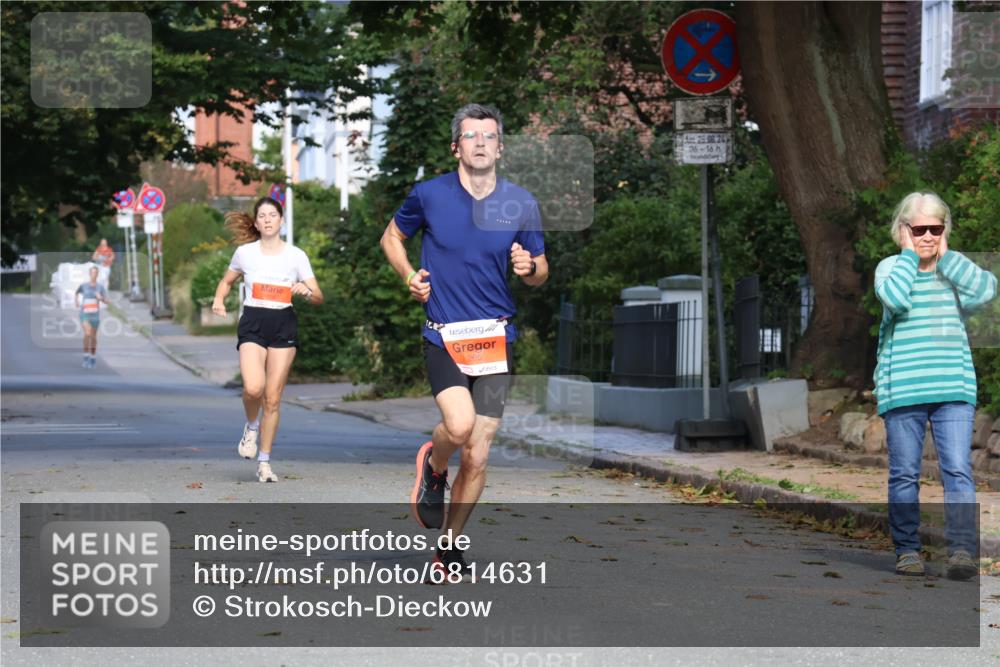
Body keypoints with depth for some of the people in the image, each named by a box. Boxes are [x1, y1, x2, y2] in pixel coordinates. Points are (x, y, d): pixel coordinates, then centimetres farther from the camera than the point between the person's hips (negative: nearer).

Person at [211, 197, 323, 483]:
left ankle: (264, 462, 13)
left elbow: (318, 297, 5)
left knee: (273, 398, 0)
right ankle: (251, 426, 11)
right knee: (253, 388, -23)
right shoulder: (245, 252, 4)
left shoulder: (296, 256, 3)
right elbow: (227, 281, 21)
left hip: (283, 325, 1)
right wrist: (219, 300, 1)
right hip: (252, 324, -1)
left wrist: (306, 291, -18)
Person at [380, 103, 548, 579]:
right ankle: (432, 468, 10)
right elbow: (392, 237, 17)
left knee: (477, 457, 2)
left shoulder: (521, 203, 3)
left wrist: (529, 267, -11)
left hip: (497, 338, 2)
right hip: (443, 337, -2)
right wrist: (409, 276, -1)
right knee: (460, 425, -27)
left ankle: (448, 550, 21)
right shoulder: (428, 194, -1)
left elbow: (540, 273, 13)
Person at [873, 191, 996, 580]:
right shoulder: (891, 267, 4)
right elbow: (894, 298, -19)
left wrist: (946, 256, -4)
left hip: (953, 387, 1)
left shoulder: (956, 271, 11)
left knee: (958, 470, -9)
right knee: (904, 475, 4)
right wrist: (909, 255, -7)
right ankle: (907, 549, 13)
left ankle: (962, 549, -12)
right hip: (902, 389, -1)